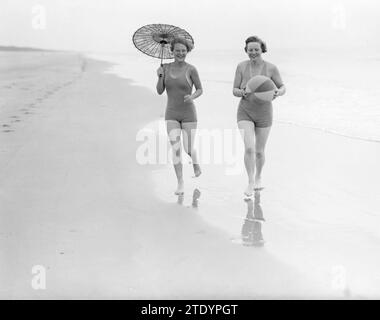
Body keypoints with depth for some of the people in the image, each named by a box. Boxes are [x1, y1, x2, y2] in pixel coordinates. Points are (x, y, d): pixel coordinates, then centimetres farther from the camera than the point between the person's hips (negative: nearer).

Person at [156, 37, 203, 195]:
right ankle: (180, 184, 3)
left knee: (188, 149, 0)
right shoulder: (166, 67, 2)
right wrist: (160, 76, -16)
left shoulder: (191, 69, -8)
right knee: (175, 149, -7)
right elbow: (160, 91, 1)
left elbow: (200, 90, 0)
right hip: (171, 115, 2)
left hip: (189, 114, -2)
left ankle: (195, 162, 37)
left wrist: (192, 97, -22)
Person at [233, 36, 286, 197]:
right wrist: (241, 92, -25)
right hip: (245, 112, 0)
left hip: (264, 113, 0)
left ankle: (258, 177, 37)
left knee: (259, 151, 10)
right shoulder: (241, 66, -5)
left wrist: (278, 92, -22)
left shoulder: (271, 68, -8)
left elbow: (282, 87, 1)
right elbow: (234, 90, -2)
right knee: (249, 148, -17)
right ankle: (251, 182, -1)